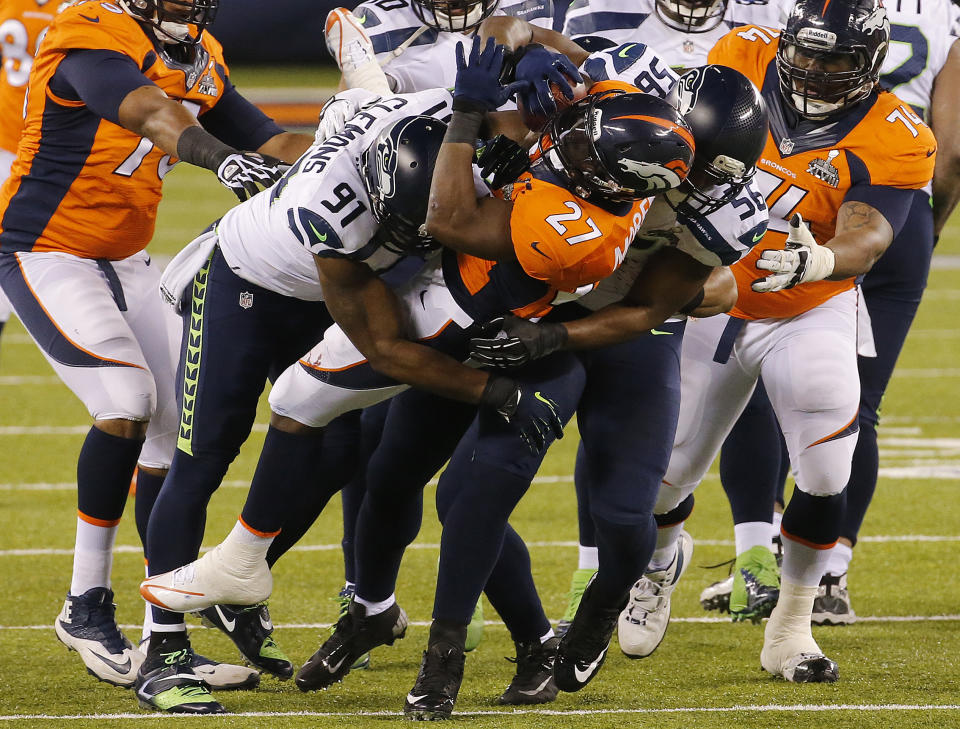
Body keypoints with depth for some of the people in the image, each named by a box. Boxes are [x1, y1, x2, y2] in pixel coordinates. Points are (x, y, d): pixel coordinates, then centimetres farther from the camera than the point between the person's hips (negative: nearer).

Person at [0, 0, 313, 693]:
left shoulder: (198, 60, 4)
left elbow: (268, 140, 5)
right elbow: (151, 114, -41)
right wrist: (223, 157, -58)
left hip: (126, 260, 9)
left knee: (180, 428, 3)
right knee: (126, 405, -23)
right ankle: (86, 607, -10)